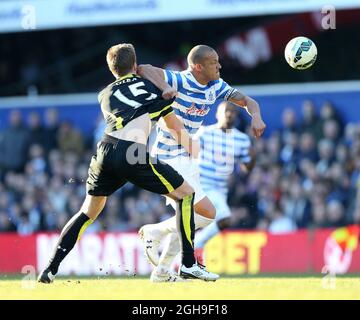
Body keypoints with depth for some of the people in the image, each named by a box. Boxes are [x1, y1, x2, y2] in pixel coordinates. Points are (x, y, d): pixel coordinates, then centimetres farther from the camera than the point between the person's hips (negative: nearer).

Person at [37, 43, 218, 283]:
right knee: (185, 193, 11)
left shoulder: (105, 95, 27)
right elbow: (176, 128, 28)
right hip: (132, 155, -4)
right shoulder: (150, 86, 21)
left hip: (105, 150, 4)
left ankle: (50, 270, 17)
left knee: (88, 212, 24)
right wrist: (192, 148, 46)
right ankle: (189, 265, 4)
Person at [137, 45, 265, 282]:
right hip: (171, 161, -9)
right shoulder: (180, 81, -21)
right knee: (208, 214, -12)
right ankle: (154, 232, 3)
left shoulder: (216, 86, 2)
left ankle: (162, 271, 26)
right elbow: (143, 70, -31)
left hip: (188, 159, 9)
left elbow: (246, 100, 7)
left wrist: (256, 116, -15)